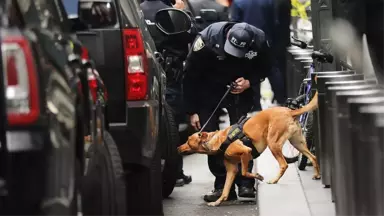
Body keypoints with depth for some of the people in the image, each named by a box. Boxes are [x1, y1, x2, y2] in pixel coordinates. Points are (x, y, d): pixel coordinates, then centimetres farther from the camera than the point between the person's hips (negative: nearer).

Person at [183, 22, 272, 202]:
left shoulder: (259, 41, -23)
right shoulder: (207, 39, -30)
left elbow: (264, 69, -2)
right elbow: (191, 75, -18)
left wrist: (249, 82, -23)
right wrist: (192, 111, -15)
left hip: (240, 89, 1)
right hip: (209, 90, 0)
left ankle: (245, 183, -6)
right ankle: (222, 185, 1)